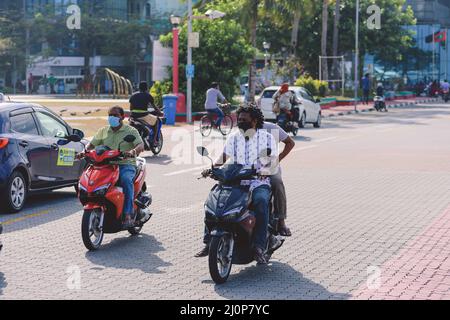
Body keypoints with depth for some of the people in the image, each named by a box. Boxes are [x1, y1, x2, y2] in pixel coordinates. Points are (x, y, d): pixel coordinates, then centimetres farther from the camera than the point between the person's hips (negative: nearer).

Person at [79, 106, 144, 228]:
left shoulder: (131, 131, 5)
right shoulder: (103, 131, 18)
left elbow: (141, 145, -9)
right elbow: (92, 144, 15)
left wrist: (133, 151, -33)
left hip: (126, 164, -4)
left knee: (126, 179, -37)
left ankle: (128, 214, -39)